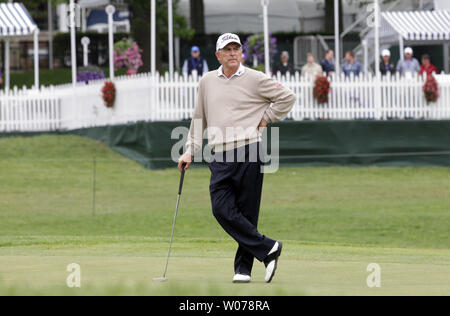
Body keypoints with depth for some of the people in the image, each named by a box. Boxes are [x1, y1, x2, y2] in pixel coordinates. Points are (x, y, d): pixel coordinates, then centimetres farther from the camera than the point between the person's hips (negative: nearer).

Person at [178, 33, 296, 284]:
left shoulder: (255, 79, 2)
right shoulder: (207, 82, 15)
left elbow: (287, 98, 6)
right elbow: (199, 119, 24)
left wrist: (264, 119, 2)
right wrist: (190, 150, 19)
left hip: (248, 151, -4)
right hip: (220, 157, 4)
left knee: (247, 213, -3)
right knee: (222, 209, -10)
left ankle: (244, 267, 4)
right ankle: (268, 248, -4)